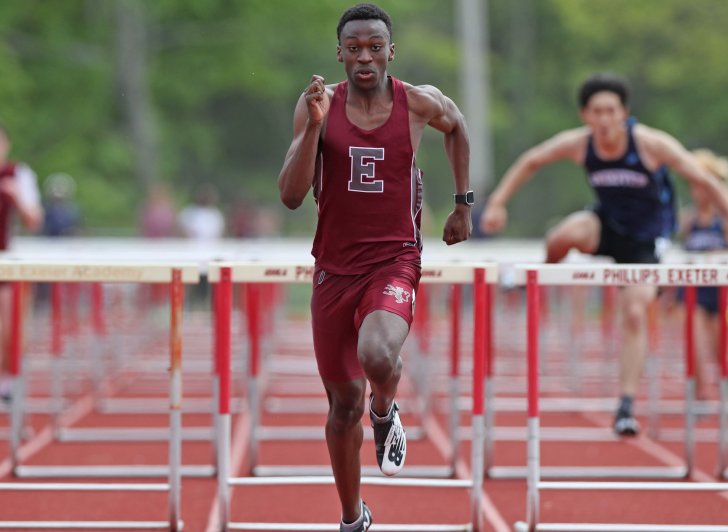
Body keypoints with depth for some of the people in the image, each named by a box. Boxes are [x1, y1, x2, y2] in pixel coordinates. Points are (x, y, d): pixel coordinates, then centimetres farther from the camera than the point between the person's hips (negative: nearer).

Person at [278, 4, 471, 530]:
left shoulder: (420, 103, -5)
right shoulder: (317, 104, -5)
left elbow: (457, 127, 20)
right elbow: (291, 196, -11)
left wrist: (463, 204, 18)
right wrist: (314, 126, -22)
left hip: (395, 260, -2)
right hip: (335, 265, 2)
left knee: (377, 356, -33)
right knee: (344, 402, 11)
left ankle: (386, 413, 5)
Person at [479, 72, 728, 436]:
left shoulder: (652, 144, -26)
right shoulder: (576, 144, -18)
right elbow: (529, 162, -1)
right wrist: (497, 203, -4)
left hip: (646, 240, -2)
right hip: (608, 224, 2)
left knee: (635, 313, -16)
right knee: (567, 234, -33)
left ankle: (626, 406, -9)